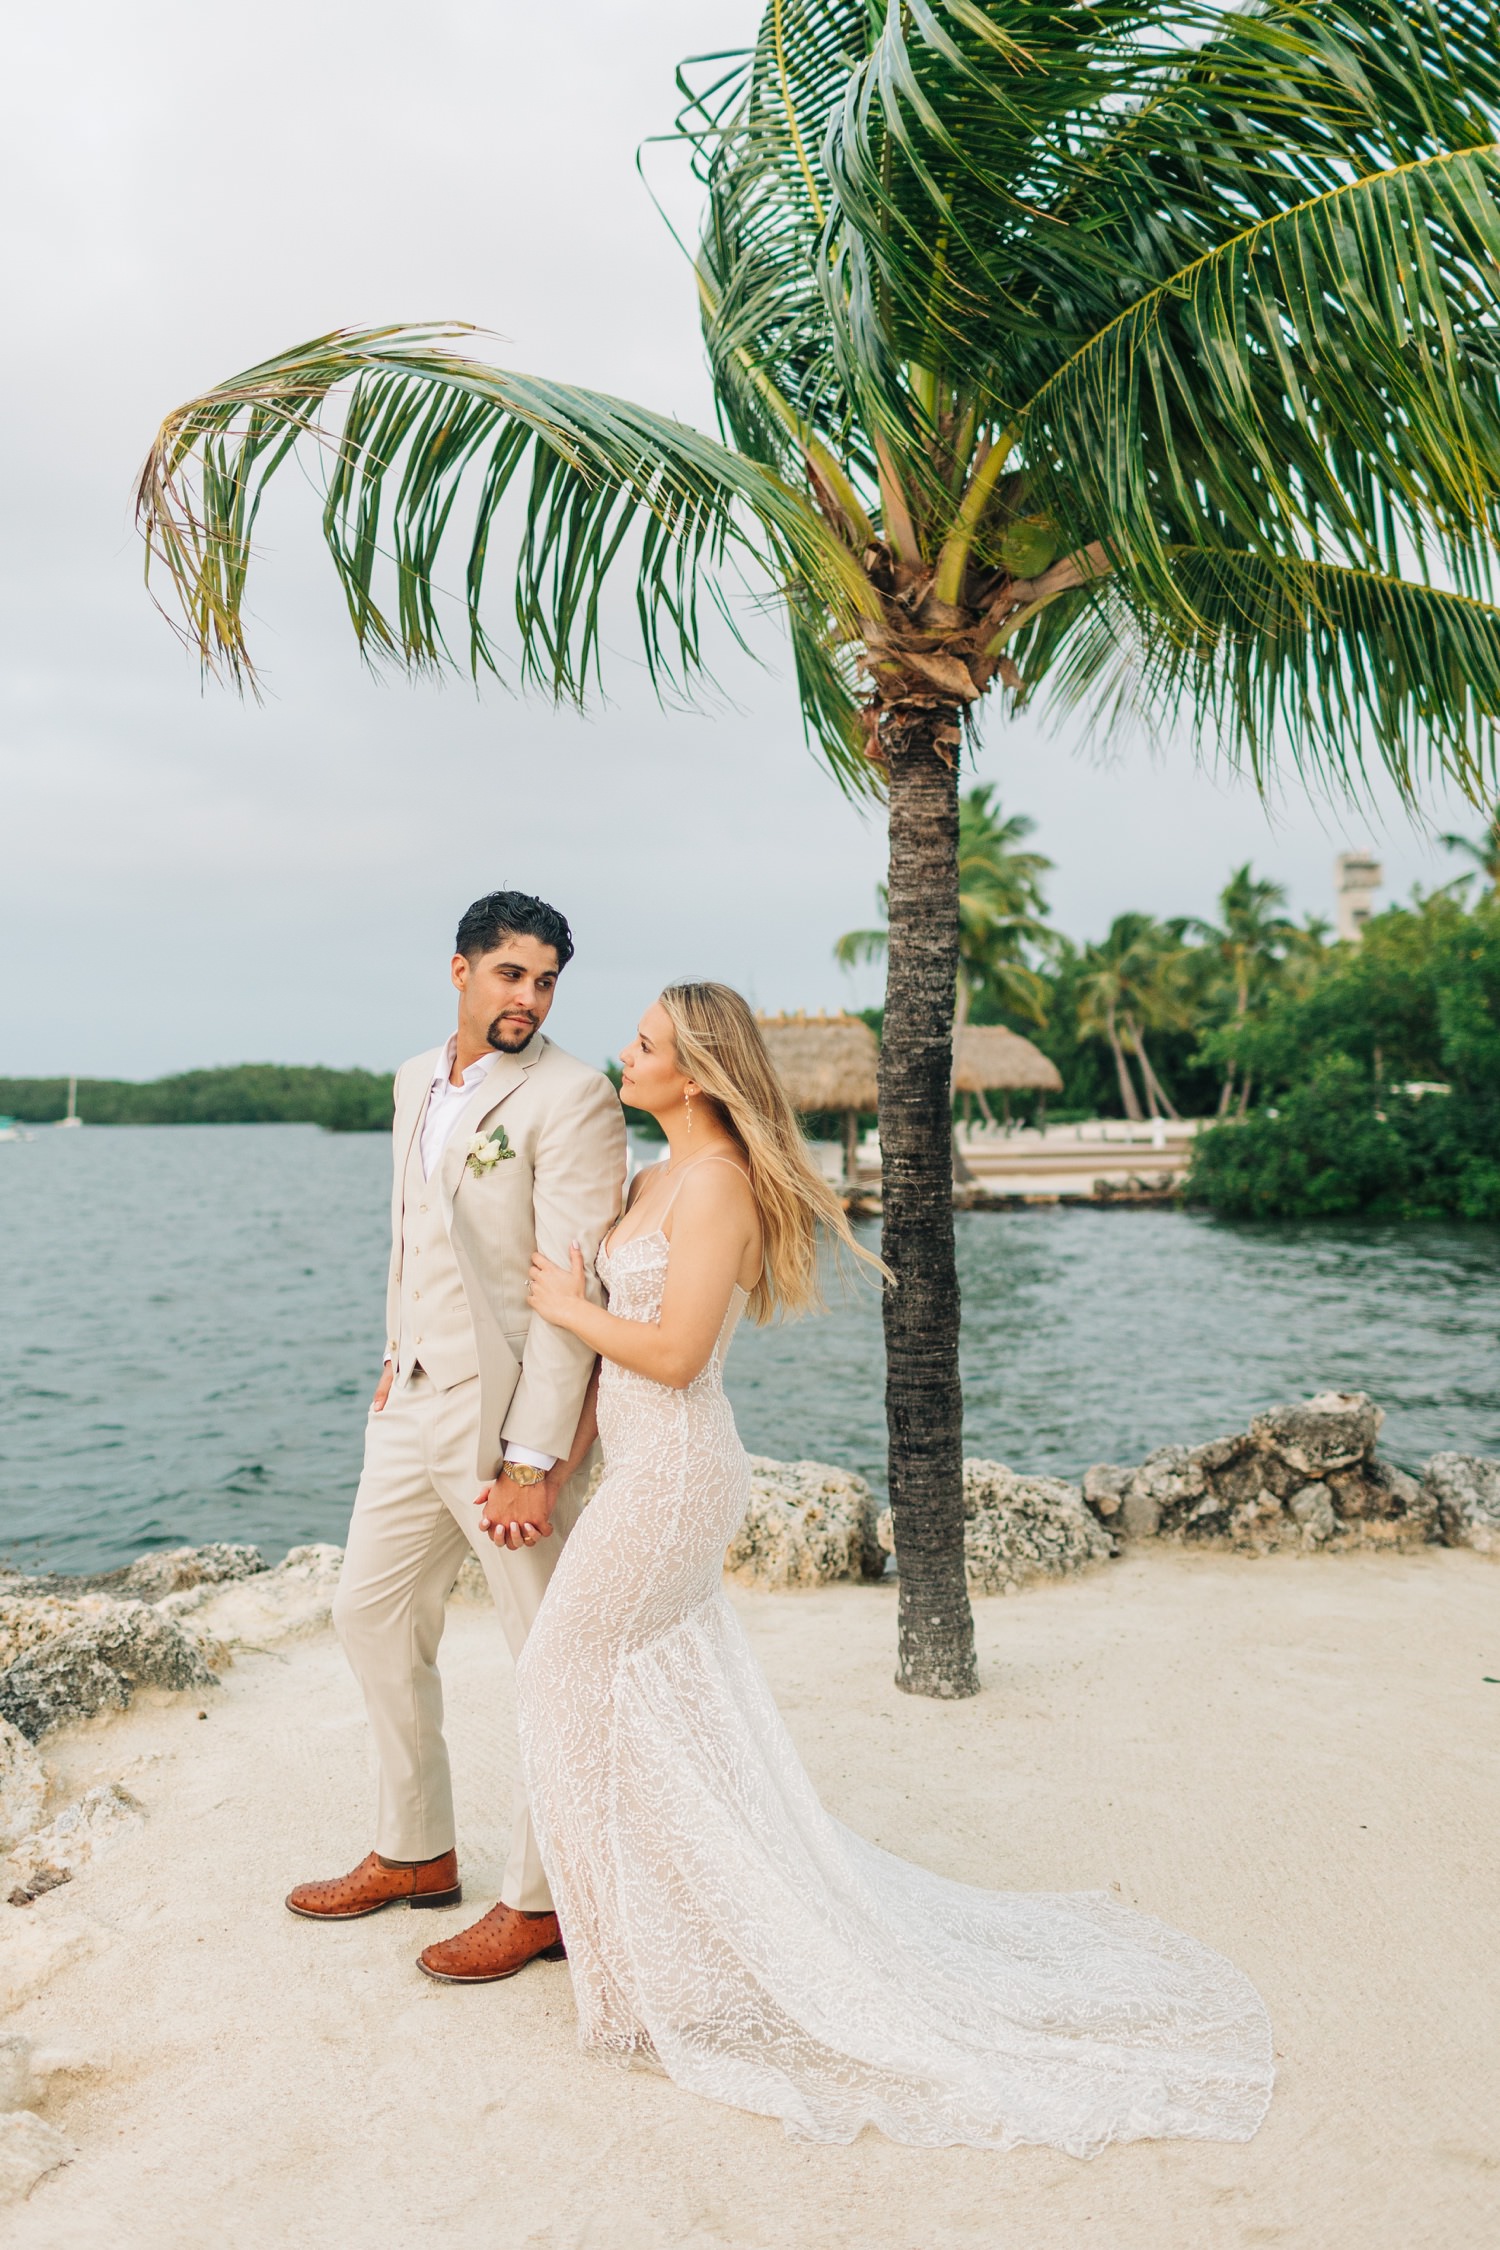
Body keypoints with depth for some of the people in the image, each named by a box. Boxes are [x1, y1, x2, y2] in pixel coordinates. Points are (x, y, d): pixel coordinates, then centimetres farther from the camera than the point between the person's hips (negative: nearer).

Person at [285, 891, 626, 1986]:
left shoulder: (573, 1097, -14)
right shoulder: (417, 1082, 10)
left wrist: (532, 1460, -21)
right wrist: (398, 1353, 17)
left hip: (510, 1410, -8)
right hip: (417, 1400, 9)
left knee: (560, 1657, 4)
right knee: (373, 1610, 19)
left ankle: (540, 1898, 21)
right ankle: (415, 1852, 38)